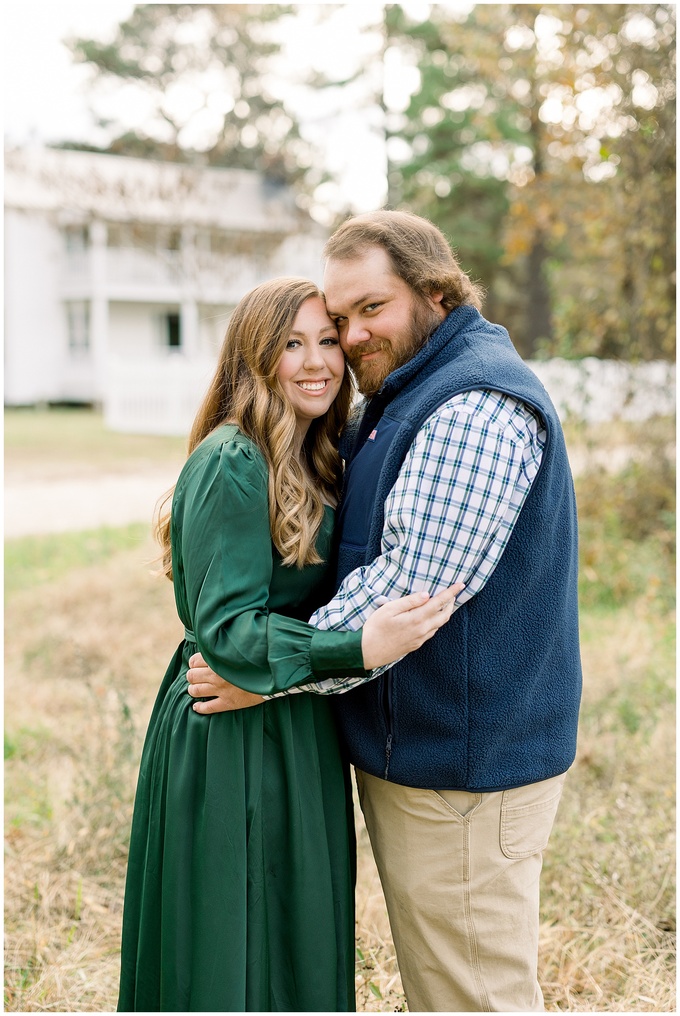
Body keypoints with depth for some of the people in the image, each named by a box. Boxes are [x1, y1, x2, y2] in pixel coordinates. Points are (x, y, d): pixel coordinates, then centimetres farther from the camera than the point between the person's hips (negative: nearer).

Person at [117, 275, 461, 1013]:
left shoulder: (312, 463, 10)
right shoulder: (231, 465, -18)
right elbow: (225, 627, -23)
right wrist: (359, 648, -32)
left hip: (295, 730, 9)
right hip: (233, 739, -9)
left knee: (297, 945, 20)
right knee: (234, 956, 5)